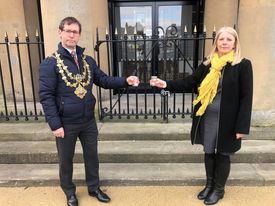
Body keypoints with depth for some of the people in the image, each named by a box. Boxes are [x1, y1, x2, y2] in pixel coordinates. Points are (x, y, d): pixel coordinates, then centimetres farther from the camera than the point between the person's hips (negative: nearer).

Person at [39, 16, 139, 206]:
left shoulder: (88, 60, 2)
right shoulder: (50, 64, -13)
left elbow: (104, 80, 4)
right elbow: (46, 96, -14)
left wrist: (125, 81, -13)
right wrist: (55, 125, -18)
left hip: (88, 121, 4)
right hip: (66, 124, -4)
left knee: (92, 156, 18)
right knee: (66, 160, 15)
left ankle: (94, 188, 41)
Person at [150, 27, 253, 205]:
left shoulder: (243, 65, -8)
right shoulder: (208, 64, 5)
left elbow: (246, 97, -10)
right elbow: (190, 82, 4)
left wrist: (242, 126, -13)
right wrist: (167, 84, -10)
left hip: (227, 119, -4)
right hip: (207, 118, 4)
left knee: (223, 154, 10)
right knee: (208, 152, 16)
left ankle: (219, 189, 32)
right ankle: (209, 184, 38)